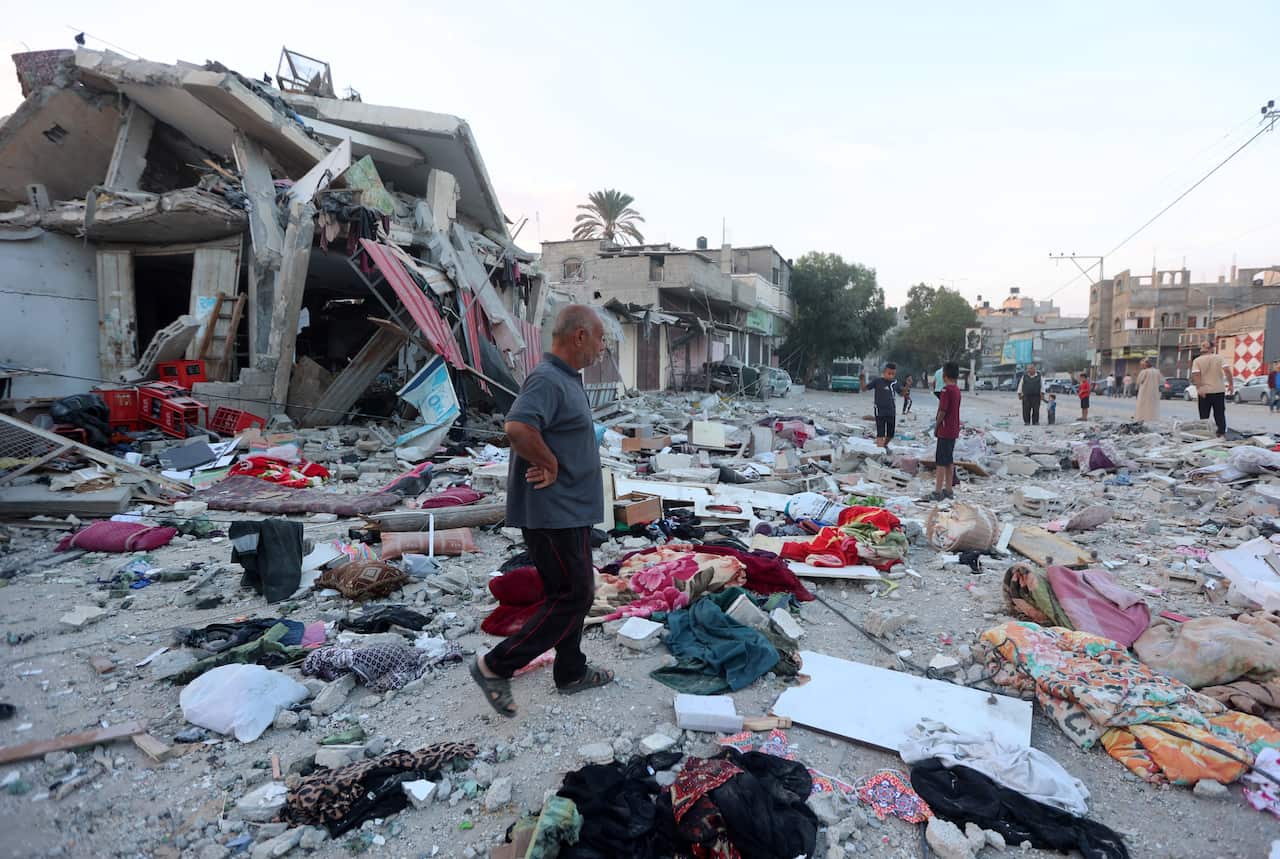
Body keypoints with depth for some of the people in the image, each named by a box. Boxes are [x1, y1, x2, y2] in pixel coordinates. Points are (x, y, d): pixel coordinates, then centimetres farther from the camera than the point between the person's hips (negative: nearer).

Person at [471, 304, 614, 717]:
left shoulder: (567, 379, 13)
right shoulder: (547, 380, -20)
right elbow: (517, 427, -37)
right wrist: (549, 464, -24)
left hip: (570, 510, 10)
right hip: (553, 513, -10)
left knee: (574, 593, 18)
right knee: (572, 597, -3)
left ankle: (572, 672, 32)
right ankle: (496, 666, 6)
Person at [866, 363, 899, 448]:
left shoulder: (895, 383, 7)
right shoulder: (877, 381, -7)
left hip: (891, 412, 5)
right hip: (880, 411, -5)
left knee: (890, 434, 15)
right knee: (880, 433, -6)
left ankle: (885, 445, 40)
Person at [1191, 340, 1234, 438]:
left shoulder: (1197, 361, -3)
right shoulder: (1219, 358, 2)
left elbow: (1196, 375, -16)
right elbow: (1227, 371, -8)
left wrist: (1199, 388, -20)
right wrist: (1231, 384, -3)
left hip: (1204, 392, -2)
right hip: (1219, 391, 2)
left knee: (1204, 416, 4)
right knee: (1220, 415, 9)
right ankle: (1222, 434, 5)